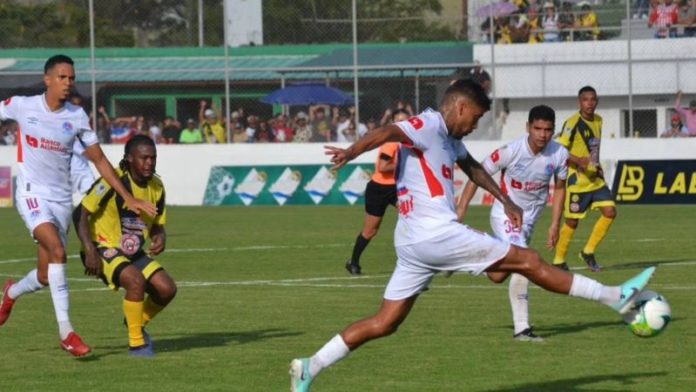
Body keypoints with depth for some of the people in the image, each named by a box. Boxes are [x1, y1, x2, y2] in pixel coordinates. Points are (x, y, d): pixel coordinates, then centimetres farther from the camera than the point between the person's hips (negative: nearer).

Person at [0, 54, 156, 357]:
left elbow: (99, 159, 6)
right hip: (32, 193, -3)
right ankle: (66, 331, -23)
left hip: (62, 198, 3)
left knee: (45, 277, 5)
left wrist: (128, 198, 3)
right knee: (57, 251, -27)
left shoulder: (77, 117, 1)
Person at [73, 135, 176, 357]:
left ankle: (138, 323, 21)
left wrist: (160, 238, -12)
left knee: (167, 289, -9)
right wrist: (90, 251, -26)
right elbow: (80, 214, -18)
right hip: (104, 248, -7)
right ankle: (136, 343, -18)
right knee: (136, 280, -32)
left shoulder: (156, 187, 1)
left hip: (134, 252, 7)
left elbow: (157, 226, 13)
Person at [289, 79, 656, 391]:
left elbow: (471, 166, 37)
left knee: (384, 323, 8)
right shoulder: (428, 125, -10)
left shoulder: (448, 138, 20)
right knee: (528, 261, -3)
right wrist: (351, 152, -46)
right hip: (437, 234, -10)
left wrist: (505, 200, 38)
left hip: (413, 243, 10)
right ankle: (617, 297, 2)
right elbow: (388, 132, -28)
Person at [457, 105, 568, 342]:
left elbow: (559, 188, 4)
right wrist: (460, 212, -17)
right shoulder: (511, 151, -24)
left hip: (530, 218, 6)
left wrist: (555, 224, 0)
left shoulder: (559, 155, -13)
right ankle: (521, 329, -19)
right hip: (505, 215, -6)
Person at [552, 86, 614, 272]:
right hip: (577, 179, -7)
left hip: (595, 178, 7)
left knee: (610, 211, -5)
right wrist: (579, 161, -28)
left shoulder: (598, 121, 9)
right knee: (572, 221, -2)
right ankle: (558, 260, 14)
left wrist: (597, 167, 15)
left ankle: (588, 252, 8)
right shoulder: (573, 123, -15)